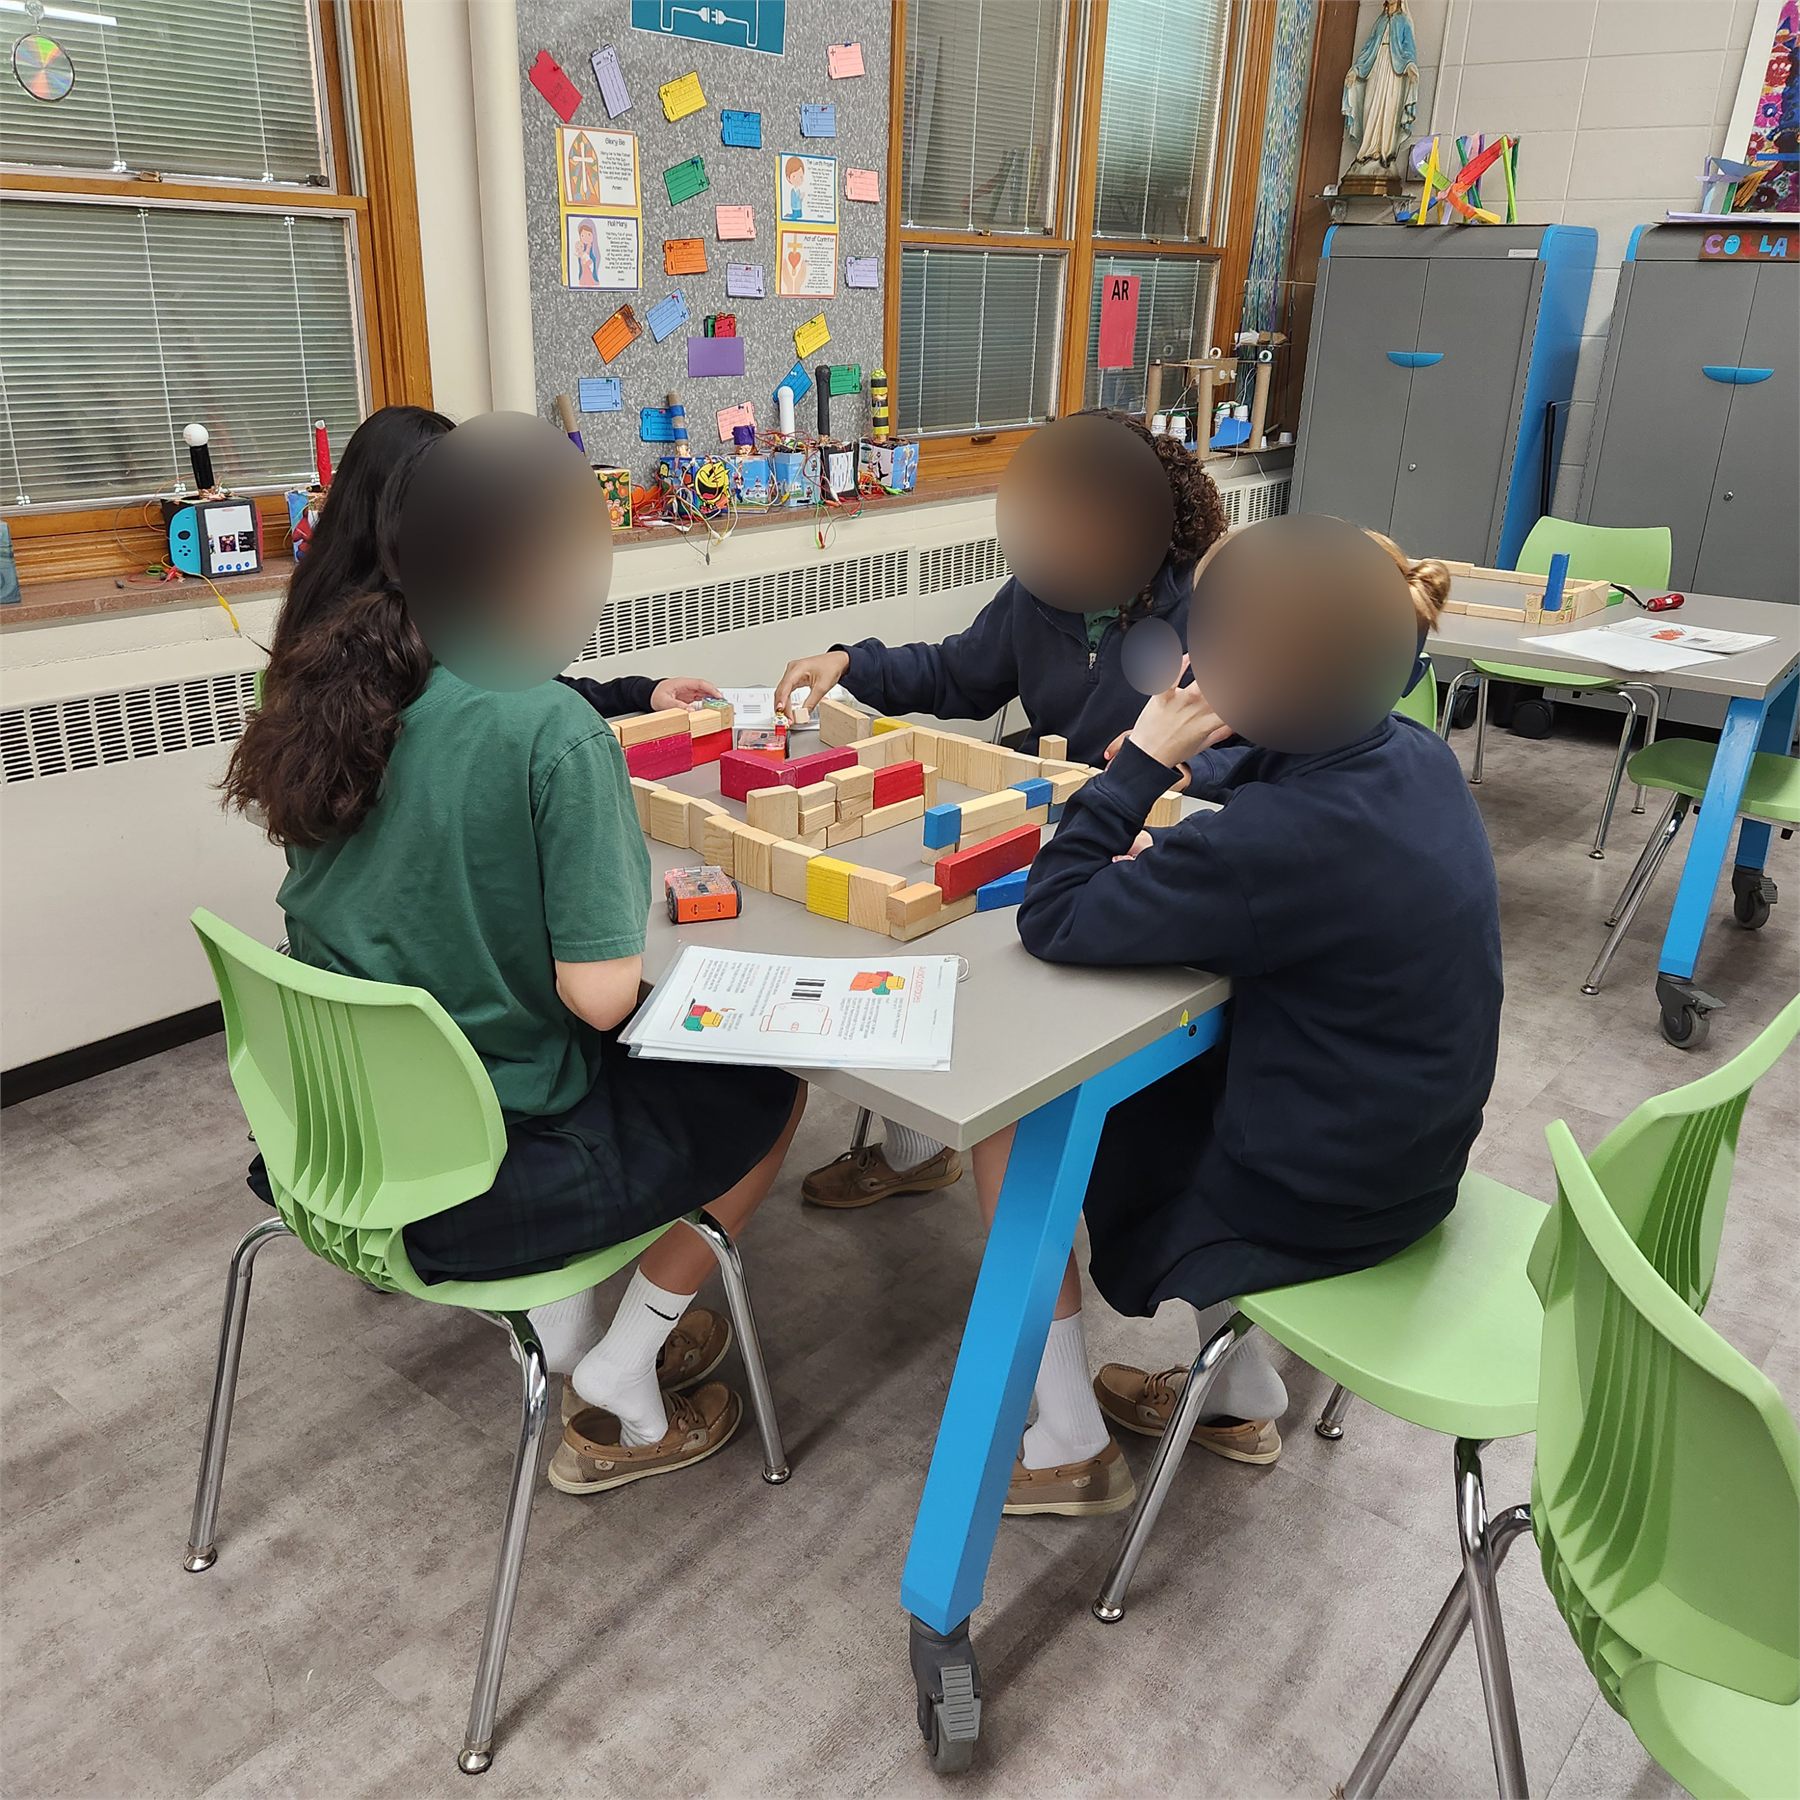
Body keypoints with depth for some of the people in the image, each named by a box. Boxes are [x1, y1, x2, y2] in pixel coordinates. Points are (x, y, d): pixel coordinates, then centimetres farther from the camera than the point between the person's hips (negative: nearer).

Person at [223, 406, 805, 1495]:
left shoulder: (326, 699, -4)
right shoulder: (549, 728, -25)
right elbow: (600, 992, -23)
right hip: (471, 1181, -7)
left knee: (575, 1063, 32)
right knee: (770, 1091, 16)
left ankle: (566, 1329, 31)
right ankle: (619, 1402, 22)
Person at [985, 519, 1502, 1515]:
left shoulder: (1278, 835, -33)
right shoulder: (1415, 756, -6)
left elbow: (1052, 920, -24)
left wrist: (1143, 759, -19)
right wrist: (1174, 858, -7)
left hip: (1314, 1206, -8)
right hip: (1406, 1158, 8)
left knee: (1010, 1127, 7)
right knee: (1119, 1067, 27)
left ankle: (1071, 1448, 22)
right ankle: (1233, 1394, 36)